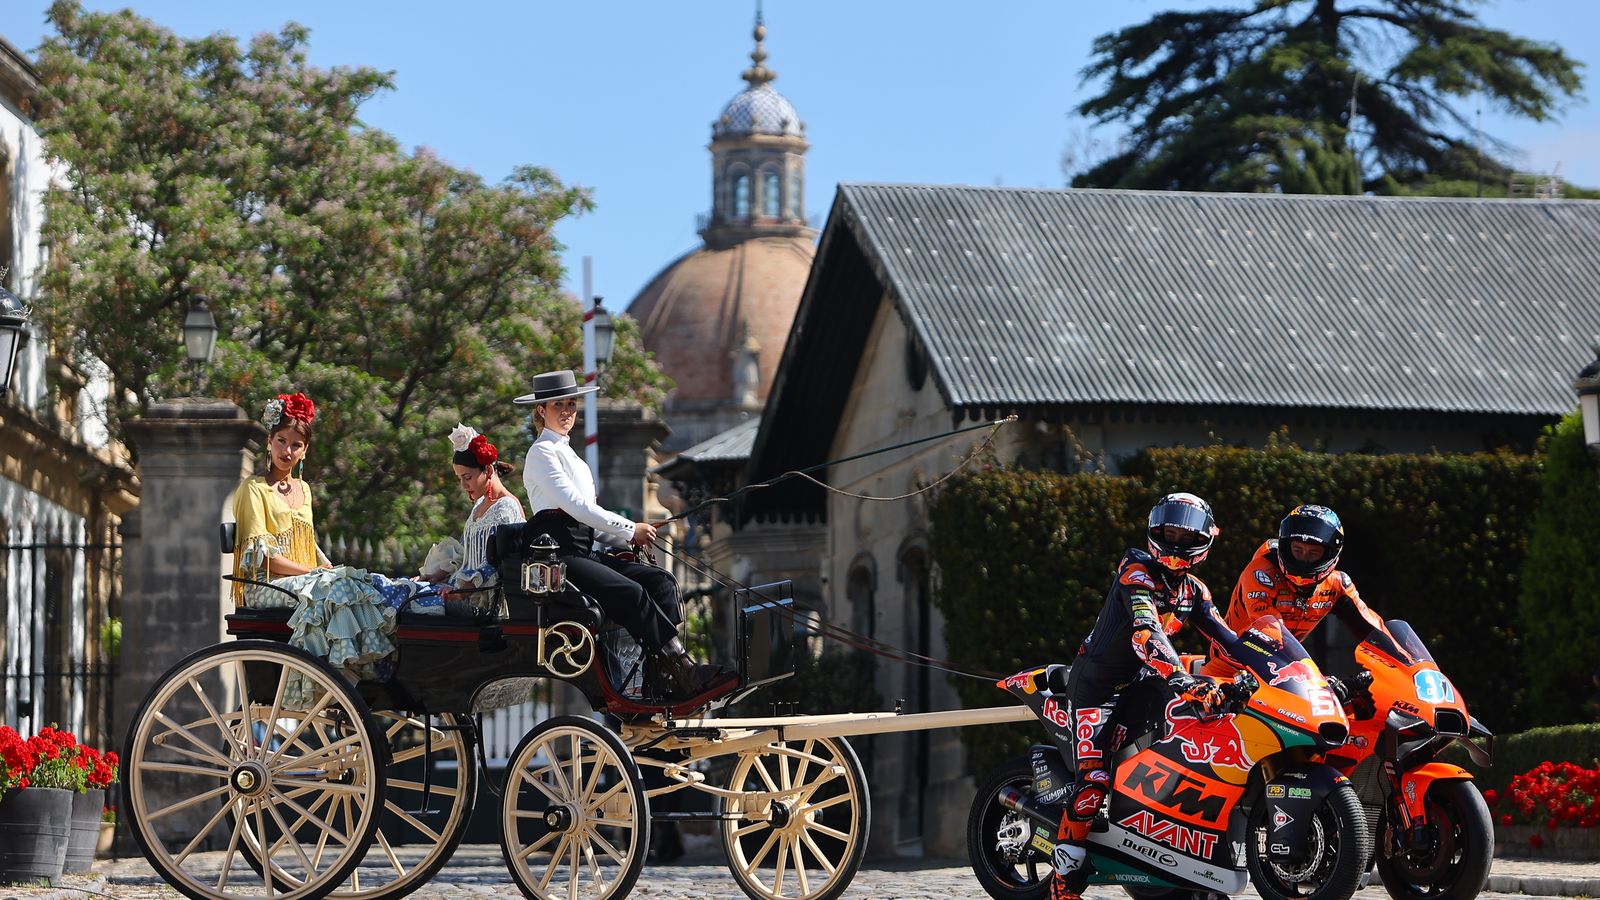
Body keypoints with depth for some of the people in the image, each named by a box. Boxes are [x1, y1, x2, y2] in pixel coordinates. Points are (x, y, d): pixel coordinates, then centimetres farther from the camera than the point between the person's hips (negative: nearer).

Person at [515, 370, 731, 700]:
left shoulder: (566, 453, 25)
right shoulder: (542, 452, -2)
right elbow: (575, 506, -13)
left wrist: (627, 540, 8)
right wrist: (630, 530, -10)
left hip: (584, 552, 9)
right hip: (558, 556, -9)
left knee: (661, 580, -10)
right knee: (631, 592, -27)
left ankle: (666, 675, -25)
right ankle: (685, 675, -33)